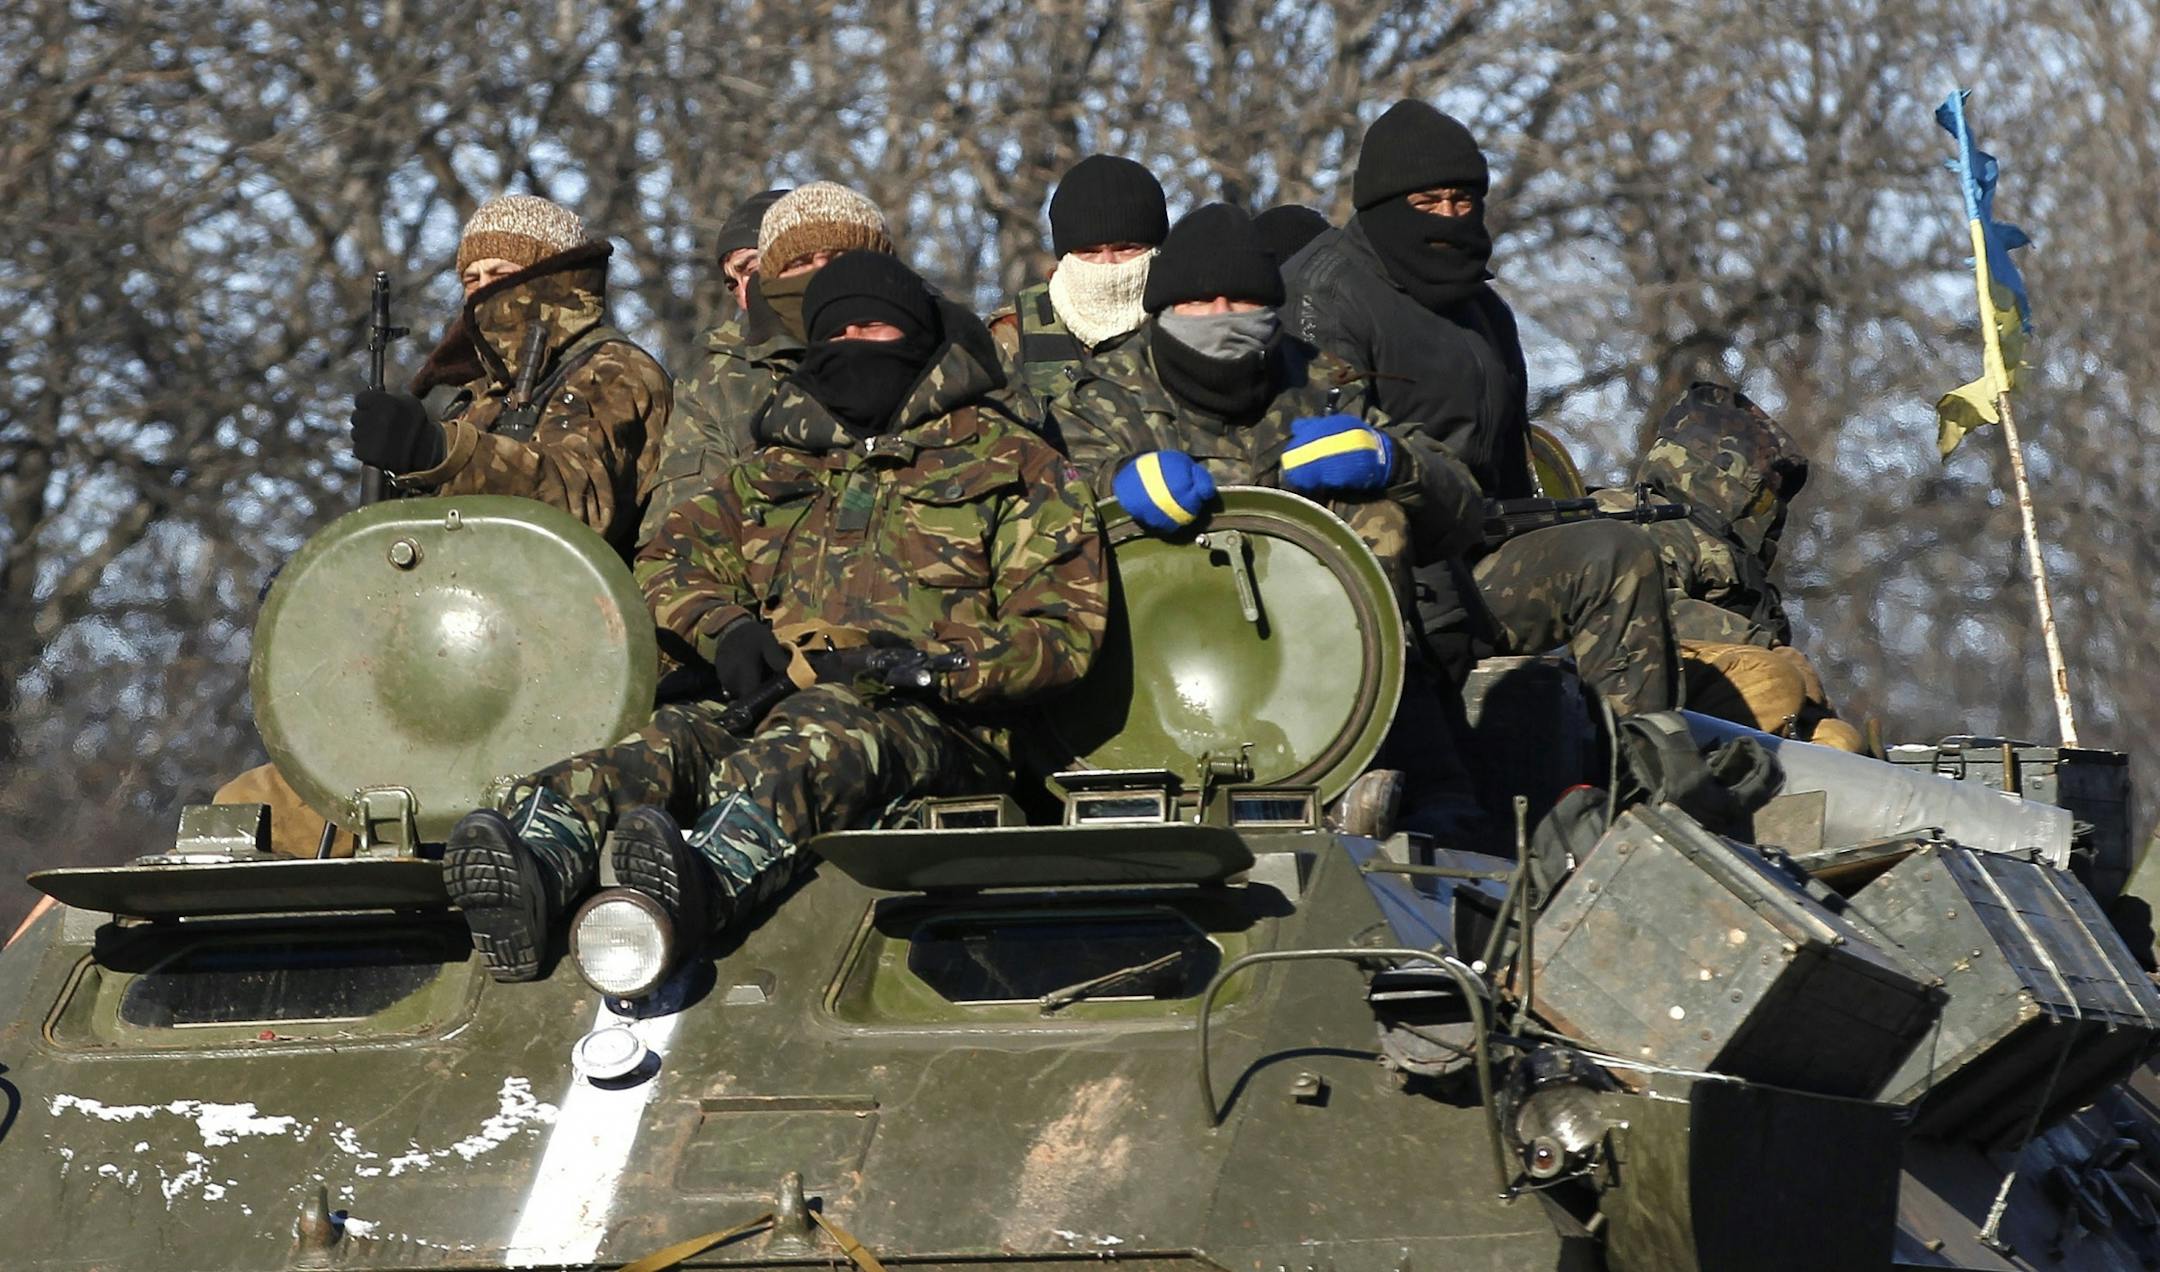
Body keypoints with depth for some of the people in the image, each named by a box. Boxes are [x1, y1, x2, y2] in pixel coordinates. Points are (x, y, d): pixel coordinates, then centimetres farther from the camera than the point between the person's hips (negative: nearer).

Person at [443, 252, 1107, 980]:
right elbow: (670, 563, 23)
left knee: (816, 737, -41)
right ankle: (530, 875, -61)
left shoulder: (1004, 461, 15)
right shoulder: (775, 467, 29)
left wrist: (939, 665, -14)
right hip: (773, 703, 4)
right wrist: (726, 630, -1)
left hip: (929, 723, -4)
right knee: (667, 741, -31)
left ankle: (712, 880, -73)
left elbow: (1065, 627, 5)